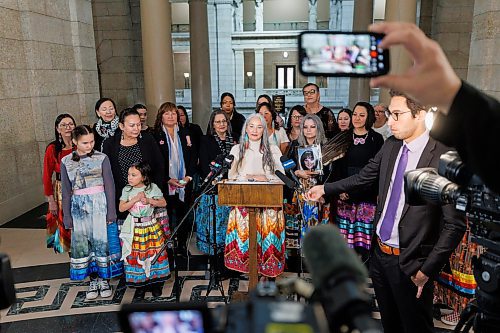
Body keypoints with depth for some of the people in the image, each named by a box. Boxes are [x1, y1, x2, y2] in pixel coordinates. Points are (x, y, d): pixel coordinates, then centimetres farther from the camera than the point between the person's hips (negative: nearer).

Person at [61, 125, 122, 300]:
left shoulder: (102, 158, -3)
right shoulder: (66, 162, 3)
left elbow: (109, 186, -2)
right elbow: (66, 191, 7)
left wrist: (111, 212, -5)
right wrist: (67, 217, 5)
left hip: (99, 204, -2)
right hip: (79, 207, 2)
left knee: (102, 241, 1)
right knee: (82, 244, 6)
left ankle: (104, 279, 17)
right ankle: (93, 280, 20)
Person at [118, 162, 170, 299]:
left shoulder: (153, 188, -5)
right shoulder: (127, 190, -2)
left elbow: (164, 203, -3)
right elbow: (121, 208, -8)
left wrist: (149, 200, -16)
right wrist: (136, 199, -19)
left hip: (151, 226, 0)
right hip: (134, 229, 1)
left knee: (154, 254, 5)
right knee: (136, 256, 4)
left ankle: (156, 283, 22)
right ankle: (140, 284, 20)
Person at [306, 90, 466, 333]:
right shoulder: (390, 146, 0)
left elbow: (455, 224, -18)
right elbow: (363, 177, 15)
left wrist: (427, 269, -17)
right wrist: (325, 189, 14)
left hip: (410, 262, -6)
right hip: (379, 252, 6)